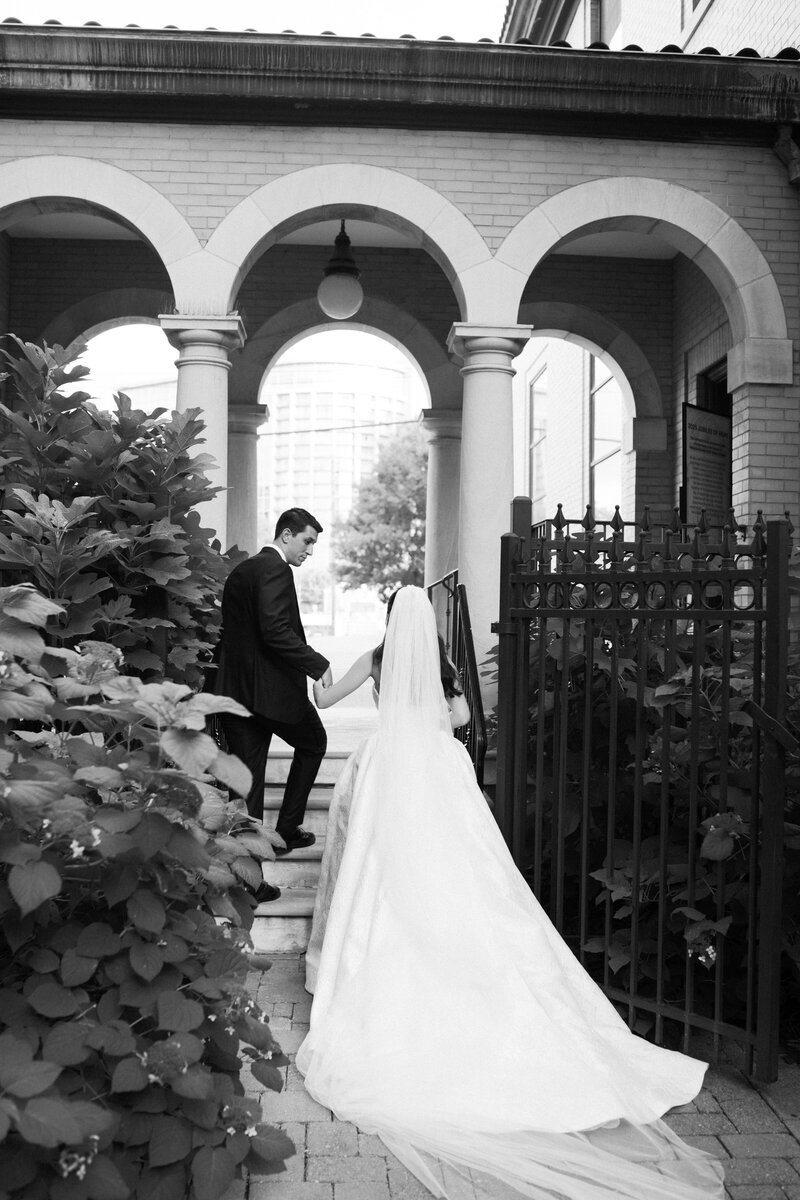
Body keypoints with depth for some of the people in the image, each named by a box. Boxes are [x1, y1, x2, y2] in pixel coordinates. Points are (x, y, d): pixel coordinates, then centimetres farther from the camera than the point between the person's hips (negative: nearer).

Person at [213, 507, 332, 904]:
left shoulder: (240, 571, 17)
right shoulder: (274, 569, -11)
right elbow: (276, 631, -23)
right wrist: (318, 664, -19)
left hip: (233, 691, 8)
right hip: (271, 688, -8)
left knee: (247, 781, 8)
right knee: (313, 742, 20)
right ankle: (286, 829, 21)